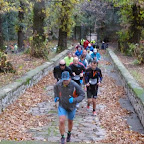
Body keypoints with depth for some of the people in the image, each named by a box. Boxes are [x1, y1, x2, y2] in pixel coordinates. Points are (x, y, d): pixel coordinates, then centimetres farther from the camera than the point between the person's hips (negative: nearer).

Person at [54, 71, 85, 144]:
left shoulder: (74, 85, -26)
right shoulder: (59, 84, -17)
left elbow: (82, 95, -17)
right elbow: (56, 88, 10)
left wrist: (74, 100, -32)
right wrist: (56, 97, -2)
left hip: (71, 106, 0)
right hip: (62, 106, 0)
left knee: (70, 122, 20)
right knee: (61, 121, -18)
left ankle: (69, 133, 51)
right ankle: (62, 138, 3)